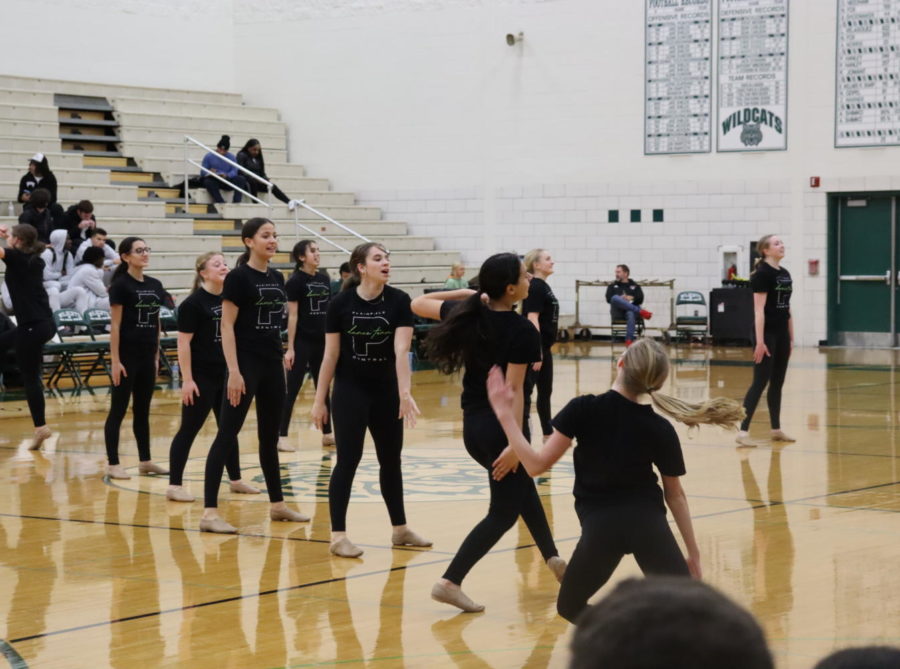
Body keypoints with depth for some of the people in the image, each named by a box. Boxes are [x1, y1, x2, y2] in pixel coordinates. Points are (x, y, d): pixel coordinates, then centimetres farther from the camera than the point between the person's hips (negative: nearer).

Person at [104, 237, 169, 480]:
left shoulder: (155, 285, 10)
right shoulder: (120, 285, -8)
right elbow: (115, 325, -11)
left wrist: (157, 355, 15)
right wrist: (115, 360, -15)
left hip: (147, 356, 6)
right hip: (127, 356, -6)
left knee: (142, 410, 12)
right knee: (118, 410, -1)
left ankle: (145, 460, 18)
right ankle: (113, 464, 2)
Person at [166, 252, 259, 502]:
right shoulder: (193, 303, -12)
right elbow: (183, 343, -14)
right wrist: (187, 379, -18)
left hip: (226, 375, 7)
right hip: (202, 377, -7)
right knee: (189, 430, -3)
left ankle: (235, 479, 25)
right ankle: (174, 485, 2)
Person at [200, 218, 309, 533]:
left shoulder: (277, 278, 11)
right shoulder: (238, 277, -10)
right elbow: (227, 326, -13)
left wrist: (281, 357, 17)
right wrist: (233, 371, -18)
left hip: (273, 365, 7)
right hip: (246, 364, -7)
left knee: (270, 436, 16)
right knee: (227, 434, -9)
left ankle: (277, 504, 26)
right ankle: (210, 512, -10)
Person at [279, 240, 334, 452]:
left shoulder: (324, 278, 10)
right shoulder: (296, 281, -8)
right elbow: (292, 316, -11)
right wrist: (290, 348, -13)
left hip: (322, 341, 6)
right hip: (302, 342, -6)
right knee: (292, 389, -5)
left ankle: (327, 434, 17)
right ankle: (282, 436, -2)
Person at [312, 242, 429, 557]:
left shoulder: (398, 301, -8)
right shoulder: (341, 303, -10)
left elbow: (401, 350, -16)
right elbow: (330, 355, -5)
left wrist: (404, 393, -28)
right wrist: (320, 400, -4)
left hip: (386, 392, 3)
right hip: (350, 392, -3)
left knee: (391, 460, 12)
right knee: (348, 460, -5)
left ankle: (400, 529, 25)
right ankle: (338, 536, 0)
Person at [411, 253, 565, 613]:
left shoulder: (468, 313, 0)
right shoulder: (522, 331, -18)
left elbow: (418, 304, 13)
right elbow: (513, 390, -20)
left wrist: (463, 293, 15)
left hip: (473, 425, 8)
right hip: (500, 427, -8)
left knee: (522, 488, 27)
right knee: (503, 513, 1)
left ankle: (552, 559, 38)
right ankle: (450, 581, -9)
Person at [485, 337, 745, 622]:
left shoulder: (583, 409, -9)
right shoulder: (660, 429, 0)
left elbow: (537, 465, -8)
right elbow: (675, 494, 9)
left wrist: (505, 413, -3)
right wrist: (693, 552, 19)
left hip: (600, 525, -1)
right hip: (647, 521, 1)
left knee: (570, 606, 23)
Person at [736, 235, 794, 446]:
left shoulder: (785, 274, 12)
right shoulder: (762, 274, -12)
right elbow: (759, 310, -17)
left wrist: (791, 337, 16)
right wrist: (760, 341, -21)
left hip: (782, 334, 8)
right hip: (767, 333, -8)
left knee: (778, 383, 12)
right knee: (760, 382, -10)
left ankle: (776, 429, 19)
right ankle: (743, 431, -11)